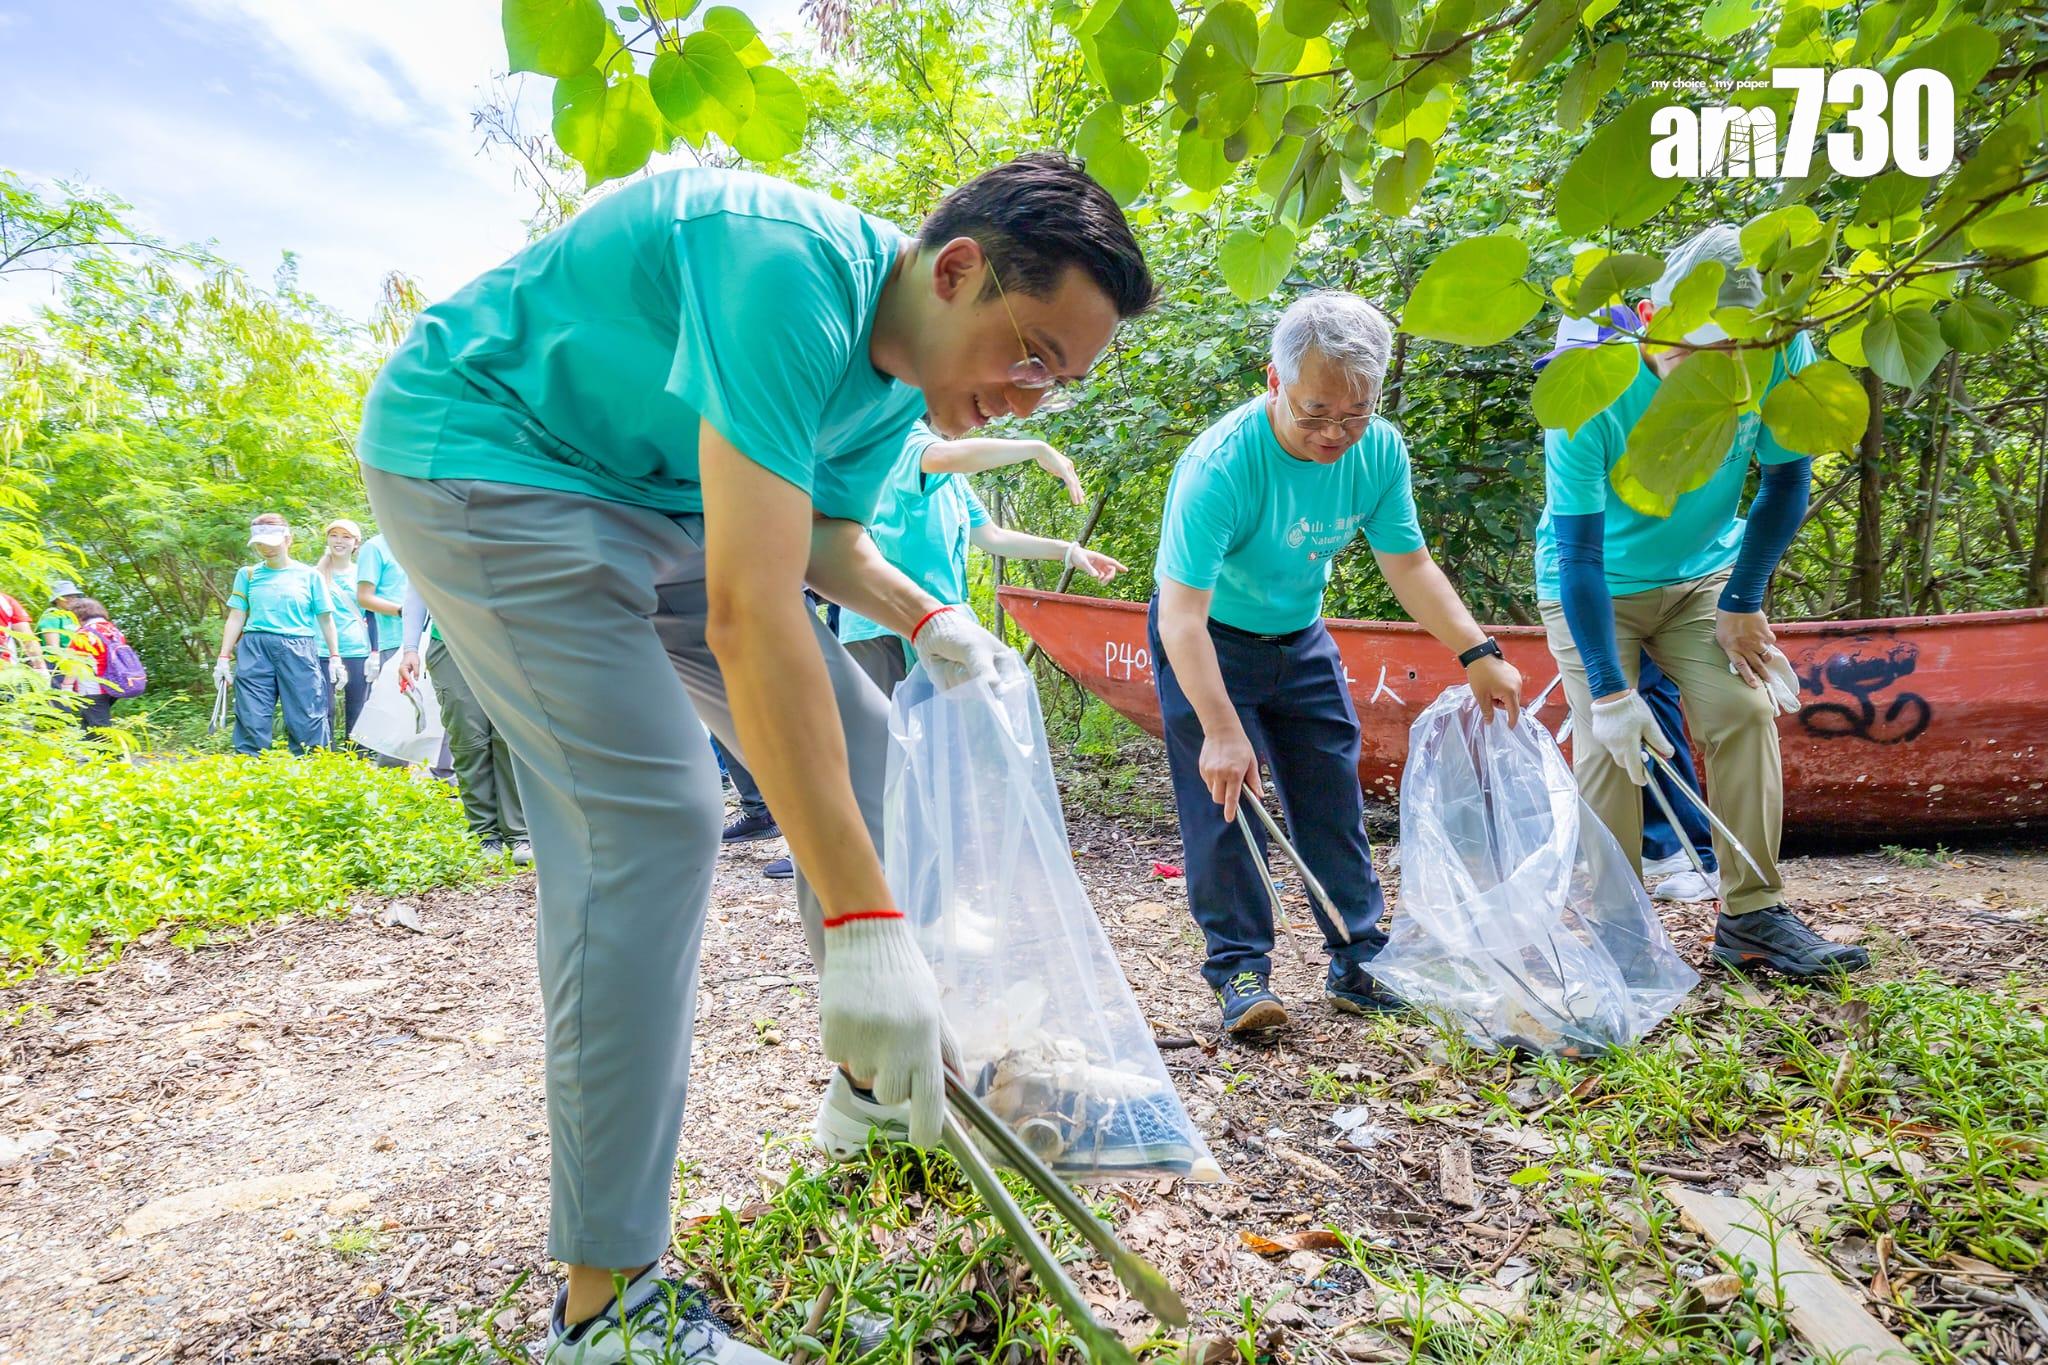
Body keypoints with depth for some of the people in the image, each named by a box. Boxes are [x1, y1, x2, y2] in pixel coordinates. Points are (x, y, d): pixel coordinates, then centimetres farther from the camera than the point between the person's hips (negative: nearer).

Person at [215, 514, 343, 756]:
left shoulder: (309, 575, 7)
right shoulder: (247, 574, 12)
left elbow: (325, 618, 8)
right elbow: (236, 617, 12)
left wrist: (335, 657, 3)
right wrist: (224, 657, 6)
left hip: (298, 651, -1)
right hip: (255, 650, 1)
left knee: (307, 720, -3)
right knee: (251, 720, -1)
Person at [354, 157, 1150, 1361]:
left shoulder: (901, 372, -3)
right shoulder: (792, 271, -32)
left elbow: (830, 540, 11)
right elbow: (750, 616, -40)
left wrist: (926, 617, -11)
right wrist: (862, 922, -40)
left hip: (655, 488, 9)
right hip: (483, 448, -8)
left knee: (849, 739, 3)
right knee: (654, 807, -22)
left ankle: (880, 1066, 19)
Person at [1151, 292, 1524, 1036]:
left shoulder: (1380, 450, -14)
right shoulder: (1221, 465, -33)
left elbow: (1409, 564, -3)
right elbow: (1182, 614, -36)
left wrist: (1478, 654, -12)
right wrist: (1221, 731, -41)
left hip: (1302, 640, 5)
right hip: (1209, 641, -5)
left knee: (1334, 799, 7)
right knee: (1225, 803, -8)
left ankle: (1361, 962, 20)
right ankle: (1240, 969, 5)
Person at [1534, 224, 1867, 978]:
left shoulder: (1782, 352, -18)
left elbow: (1785, 479, -3)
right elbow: (1580, 555, -28)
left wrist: (1742, 603, -6)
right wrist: (1609, 689, -28)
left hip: (1704, 569, 4)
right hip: (1595, 586, -3)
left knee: (1746, 710, -10)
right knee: (1608, 743, -12)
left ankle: (1752, 916, 2)